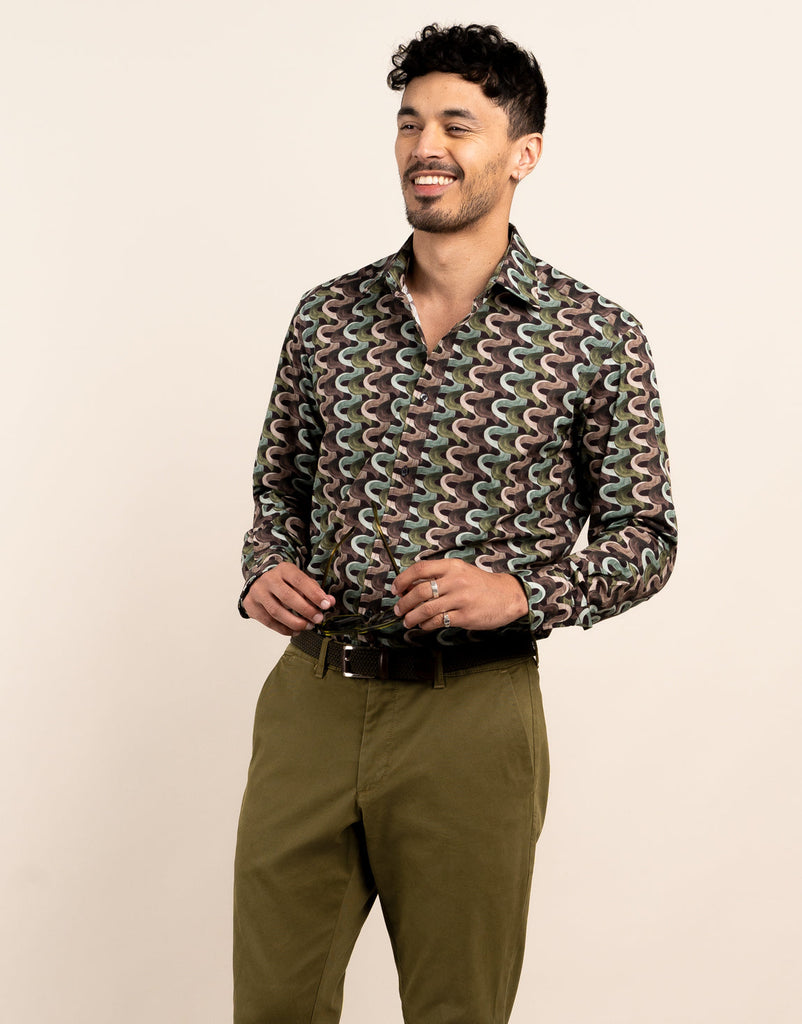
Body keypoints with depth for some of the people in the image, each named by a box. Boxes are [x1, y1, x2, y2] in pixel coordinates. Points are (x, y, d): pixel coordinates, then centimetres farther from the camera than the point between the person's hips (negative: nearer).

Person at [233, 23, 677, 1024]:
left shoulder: (595, 336, -4)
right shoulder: (328, 316, 6)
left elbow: (644, 538, 1)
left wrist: (521, 591, -16)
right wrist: (266, 572, -3)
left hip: (471, 713, -3)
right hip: (309, 693, 3)